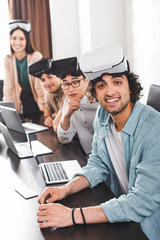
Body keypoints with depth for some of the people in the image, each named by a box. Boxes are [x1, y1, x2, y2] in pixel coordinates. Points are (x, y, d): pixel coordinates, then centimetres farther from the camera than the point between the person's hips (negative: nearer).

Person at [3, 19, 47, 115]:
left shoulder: (36, 56, -18)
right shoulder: (8, 60, -6)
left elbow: (40, 85, -16)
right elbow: (8, 86, -5)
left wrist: (44, 107, -17)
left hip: (37, 101, -3)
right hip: (24, 103, 3)